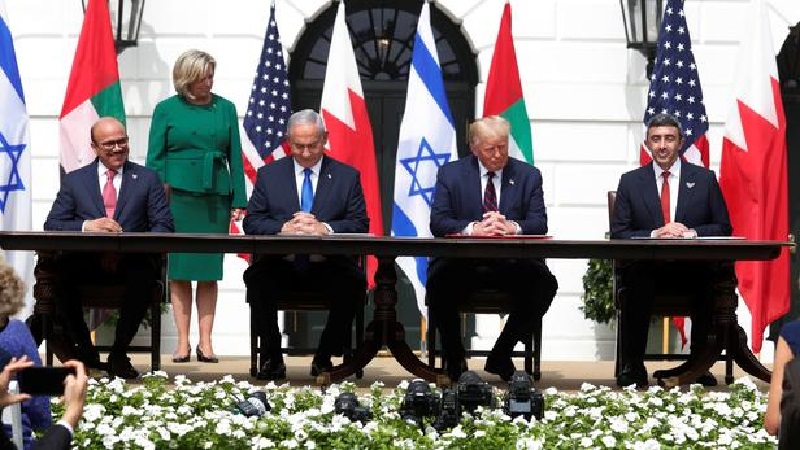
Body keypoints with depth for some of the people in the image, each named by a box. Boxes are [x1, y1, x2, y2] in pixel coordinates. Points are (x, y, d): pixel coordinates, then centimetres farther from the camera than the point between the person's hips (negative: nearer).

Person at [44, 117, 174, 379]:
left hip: (130, 262, -1)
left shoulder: (147, 179, 14)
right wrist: (87, 226, -14)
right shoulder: (74, 181, 16)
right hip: (88, 263, 1)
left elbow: (164, 226, 4)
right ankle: (85, 351, -12)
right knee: (60, 272, -31)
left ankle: (119, 352, -16)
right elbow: (52, 226, 6)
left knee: (145, 274, -35)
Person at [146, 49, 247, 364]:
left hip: (215, 196, 2)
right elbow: (155, 158, 4)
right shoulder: (167, 110, 4)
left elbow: (235, 156, 11)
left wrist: (239, 200, 4)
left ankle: (206, 342, 4)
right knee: (179, 269, -1)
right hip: (178, 194, -2)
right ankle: (183, 342, 2)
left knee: (209, 270, 2)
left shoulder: (225, 108, 10)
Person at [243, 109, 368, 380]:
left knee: (354, 282, -32)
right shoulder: (269, 175, 13)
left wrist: (325, 228, -17)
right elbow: (251, 223, 6)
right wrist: (284, 228, -15)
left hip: (327, 266, 0)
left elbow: (360, 225, 3)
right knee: (256, 278, -31)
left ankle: (324, 357, -11)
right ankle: (272, 357, -12)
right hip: (281, 264, 1)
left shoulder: (347, 176, 11)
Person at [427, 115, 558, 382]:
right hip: (462, 264, -1)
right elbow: (437, 223, -2)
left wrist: (513, 227, -21)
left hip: (512, 265, 1)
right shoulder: (451, 174, 9)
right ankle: (454, 359, -8)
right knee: (439, 281, -33)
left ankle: (501, 356, -7)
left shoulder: (528, 175, 11)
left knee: (545, 283, -27)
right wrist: (472, 229, -21)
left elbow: (539, 224, 2)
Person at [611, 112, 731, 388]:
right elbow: (618, 234, 6)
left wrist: (690, 233, -10)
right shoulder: (631, 182, 12)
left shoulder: (704, 179, 13)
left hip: (693, 269, 0)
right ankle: (632, 366, -24)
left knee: (712, 282, -34)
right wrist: (654, 235, -12)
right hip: (646, 269, 0)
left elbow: (723, 229, 9)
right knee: (635, 282, -35)